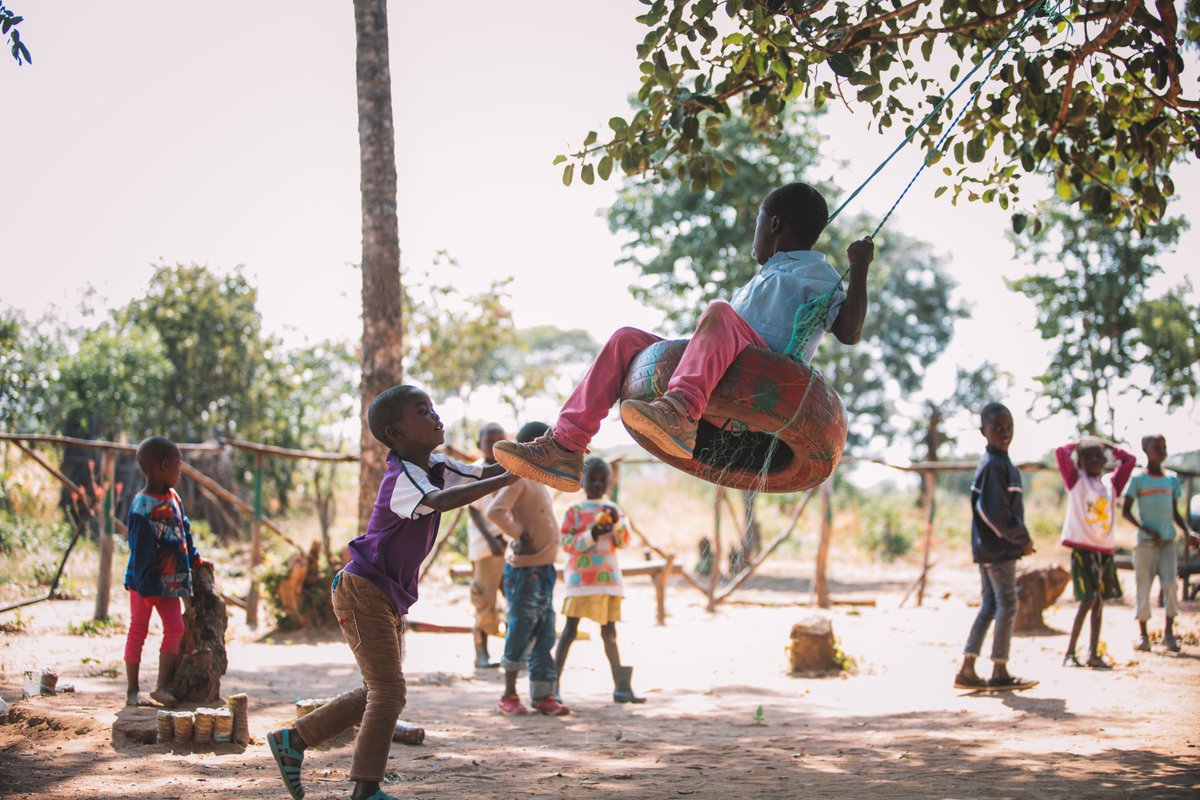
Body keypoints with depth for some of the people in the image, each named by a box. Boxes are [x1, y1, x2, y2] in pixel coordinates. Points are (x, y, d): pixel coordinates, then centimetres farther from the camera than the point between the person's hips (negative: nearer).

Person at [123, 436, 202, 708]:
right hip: (144, 581, -7)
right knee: (138, 632, 4)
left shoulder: (173, 498, 3)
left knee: (175, 628, 0)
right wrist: (147, 588, -21)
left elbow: (185, 531, 18)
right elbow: (140, 551, -21)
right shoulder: (142, 506, -20)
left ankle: (162, 686, 5)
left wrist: (195, 560, 20)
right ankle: (132, 691, 11)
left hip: (170, 579, 7)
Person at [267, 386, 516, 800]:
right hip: (363, 590, -10)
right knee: (389, 690, -10)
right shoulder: (402, 478, -21)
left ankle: (293, 739, 24)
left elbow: (484, 472, 4)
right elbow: (441, 501, -39)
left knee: (378, 692, 15)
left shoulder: (436, 466, 7)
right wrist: (506, 479, -45)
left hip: (390, 598, 10)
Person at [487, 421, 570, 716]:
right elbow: (495, 512, -27)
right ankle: (509, 696, 8)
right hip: (525, 570, -9)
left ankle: (544, 696, 13)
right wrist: (518, 534, -17)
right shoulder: (518, 479, -12)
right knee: (520, 634, -2)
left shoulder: (538, 482, 16)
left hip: (544, 570, 9)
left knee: (544, 637, 9)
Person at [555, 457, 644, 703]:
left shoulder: (613, 510, 12)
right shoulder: (574, 511, 0)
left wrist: (617, 522, -14)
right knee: (570, 628, -6)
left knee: (609, 631, 7)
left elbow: (623, 542, 4)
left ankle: (622, 687, 8)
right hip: (581, 578, -4)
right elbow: (566, 544, -8)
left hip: (608, 578, 4)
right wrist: (592, 535, -20)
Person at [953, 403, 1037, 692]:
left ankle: (967, 671, 12)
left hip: (987, 548, 10)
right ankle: (1000, 674, 5)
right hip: (999, 549, -10)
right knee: (1007, 606, -2)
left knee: (989, 606, 12)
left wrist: (1020, 539, 11)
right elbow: (997, 512, -23)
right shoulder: (994, 465, -17)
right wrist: (1022, 539, -13)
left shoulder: (999, 462, 15)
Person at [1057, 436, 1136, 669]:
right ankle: (1069, 653, -7)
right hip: (1082, 548, -5)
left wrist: (1108, 445, 15)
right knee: (1088, 600, -11)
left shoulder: (1110, 483, 11)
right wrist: (1079, 444, 5)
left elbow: (1129, 460, 15)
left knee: (1099, 600, 7)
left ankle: (1093, 654, 12)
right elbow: (1061, 452, -12)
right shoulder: (1076, 481, -1)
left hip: (1105, 550, 5)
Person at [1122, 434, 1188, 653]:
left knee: (1171, 584, -10)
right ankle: (1143, 633, 10)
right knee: (1144, 586, -1)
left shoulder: (1171, 480, 11)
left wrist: (1188, 531, -1)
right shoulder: (1138, 479, -3)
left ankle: (1169, 632, -1)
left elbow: (1175, 513, 16)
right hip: (1145, 542, -3)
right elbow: (1126, 511, -4)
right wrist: (1147, 530, -16)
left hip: (1168, 541, 3)